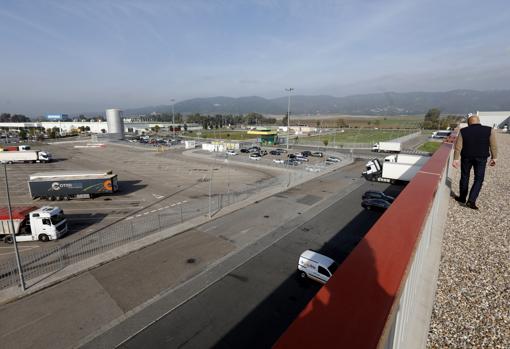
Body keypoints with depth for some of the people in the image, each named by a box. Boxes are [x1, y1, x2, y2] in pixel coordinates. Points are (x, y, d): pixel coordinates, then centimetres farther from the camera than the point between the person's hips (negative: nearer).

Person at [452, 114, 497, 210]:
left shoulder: (463, 131, -6)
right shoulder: (489, 130, -5)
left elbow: (458, 147, -7)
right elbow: (493, 146, -3)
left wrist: (456, 159, -3)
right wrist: (494, 158, 6)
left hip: (466, 157, 1)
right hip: (481, 158, 0)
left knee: (464, 177, 14)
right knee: (478, 179, 6)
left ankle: (462, 198, 23)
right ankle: (471, 200, -5)